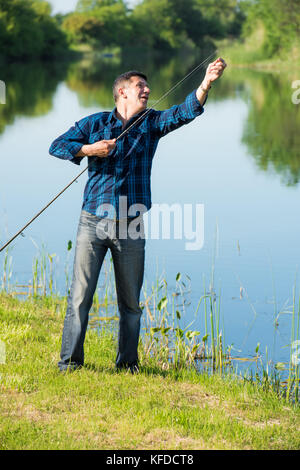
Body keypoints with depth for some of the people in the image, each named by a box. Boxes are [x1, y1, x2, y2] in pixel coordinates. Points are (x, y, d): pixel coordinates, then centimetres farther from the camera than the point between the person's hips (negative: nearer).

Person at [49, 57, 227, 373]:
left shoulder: (151, 123, 10)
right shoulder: (95, 123, 7)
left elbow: (185, 112, -5)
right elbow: (57, 146, 6)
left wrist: (207, 83, -20)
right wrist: (89, 149, -10)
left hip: (131, 227, 2)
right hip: (93, 222, -2)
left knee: (130, 300, 7)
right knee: (80, 294, -2)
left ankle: (127, 364, 18)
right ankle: (70, 362, 7)